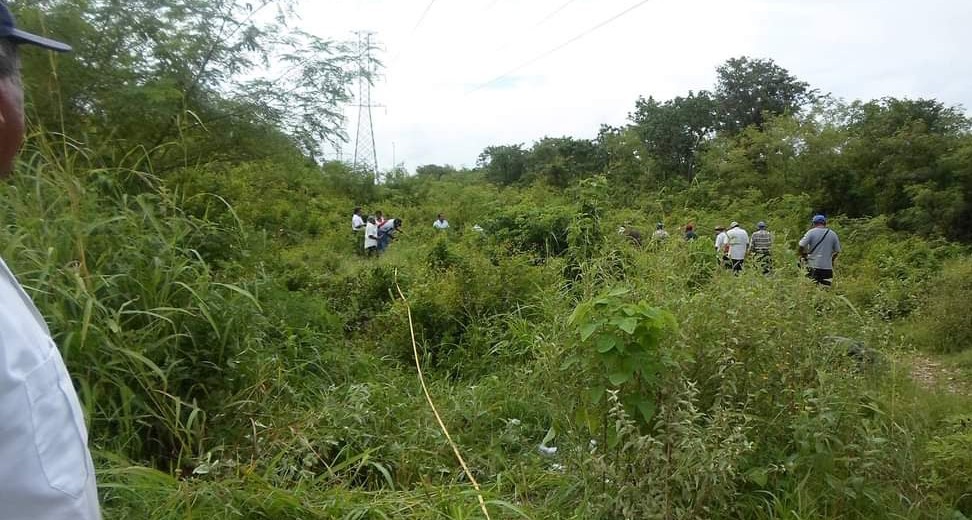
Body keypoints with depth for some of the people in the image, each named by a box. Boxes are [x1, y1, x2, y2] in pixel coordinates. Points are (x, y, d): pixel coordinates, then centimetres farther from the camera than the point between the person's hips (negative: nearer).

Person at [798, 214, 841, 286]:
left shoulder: (811, 232, -2)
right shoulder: (833, 234, 8)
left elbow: (801, 246, -9)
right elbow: (837, 251, 11)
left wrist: (803, 256, 8)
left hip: (813, 266, -2)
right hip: (827, 267, 3)